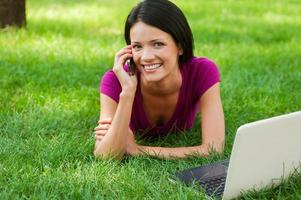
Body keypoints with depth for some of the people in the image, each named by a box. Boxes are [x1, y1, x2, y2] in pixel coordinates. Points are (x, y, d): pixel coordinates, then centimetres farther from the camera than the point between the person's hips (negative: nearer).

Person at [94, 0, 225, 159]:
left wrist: (136, 149, -45)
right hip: (137, 137, 0)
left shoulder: (203, 72, -41)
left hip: (180, 139, 1)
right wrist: (128, 91, -56)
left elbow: (214, 150, -48)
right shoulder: (115, 81, -41)